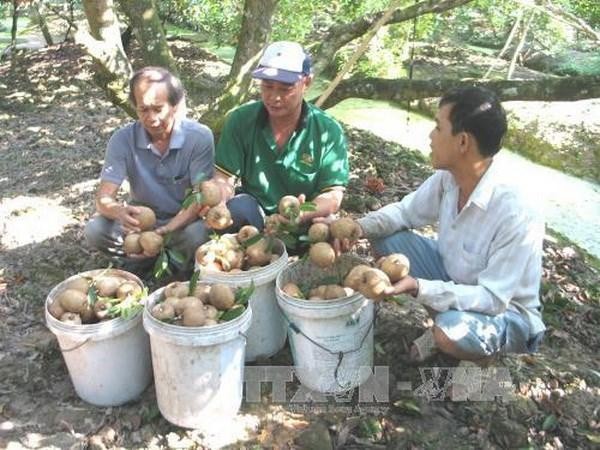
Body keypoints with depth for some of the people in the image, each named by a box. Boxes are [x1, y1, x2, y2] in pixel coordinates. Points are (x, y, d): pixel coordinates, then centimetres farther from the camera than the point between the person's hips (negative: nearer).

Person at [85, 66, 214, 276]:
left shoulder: (199, 137, -19)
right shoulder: (122, 140, -13)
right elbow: (103, 198, -17)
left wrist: (165, 231, -38)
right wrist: (119, 211, -43)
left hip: (184, 220, -2)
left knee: (198, 234, -35)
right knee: (95, 230, -23)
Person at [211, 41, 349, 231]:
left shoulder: (329, 132, -12)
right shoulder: (240, 120, -8)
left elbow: (332, 196, -16)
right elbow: (224, 178, -8)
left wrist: (303, 214, -38)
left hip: (305, 224, 0)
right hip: (252, 214, 0)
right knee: (239, 206, -31)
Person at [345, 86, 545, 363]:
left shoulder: (517, 216, -34)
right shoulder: (447, 178, -14)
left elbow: (492, 298, -30)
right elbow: (406, 211, 2)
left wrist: (417, 287, -40)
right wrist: (359, 227, -18)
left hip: (506, 312, -6)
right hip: (452, 279, 7)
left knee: (452, 330, -39)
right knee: (385, 237, -5)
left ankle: (444, 334, 1)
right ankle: (447, 322, 5)